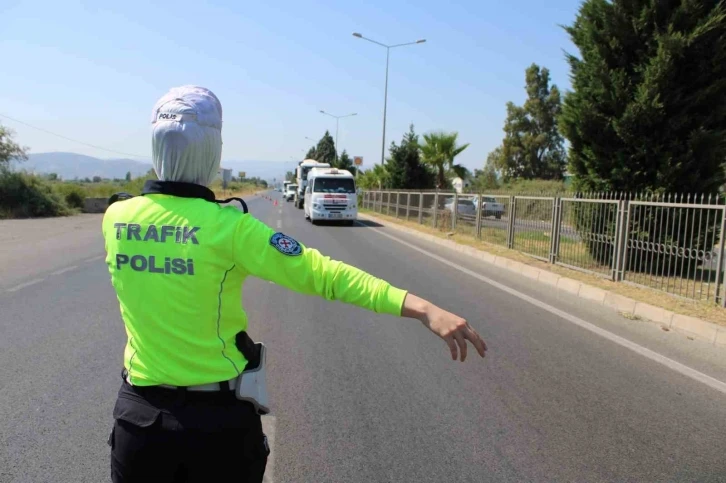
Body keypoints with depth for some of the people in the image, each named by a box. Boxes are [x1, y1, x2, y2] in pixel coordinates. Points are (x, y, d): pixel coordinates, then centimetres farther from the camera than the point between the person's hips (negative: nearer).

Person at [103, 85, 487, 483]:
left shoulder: (116, 218, -6)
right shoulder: (228, 227, -20)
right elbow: (321, 273, -27)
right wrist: (422, 308, -29)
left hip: (140, 412, 4)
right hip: (219, 414, -3)